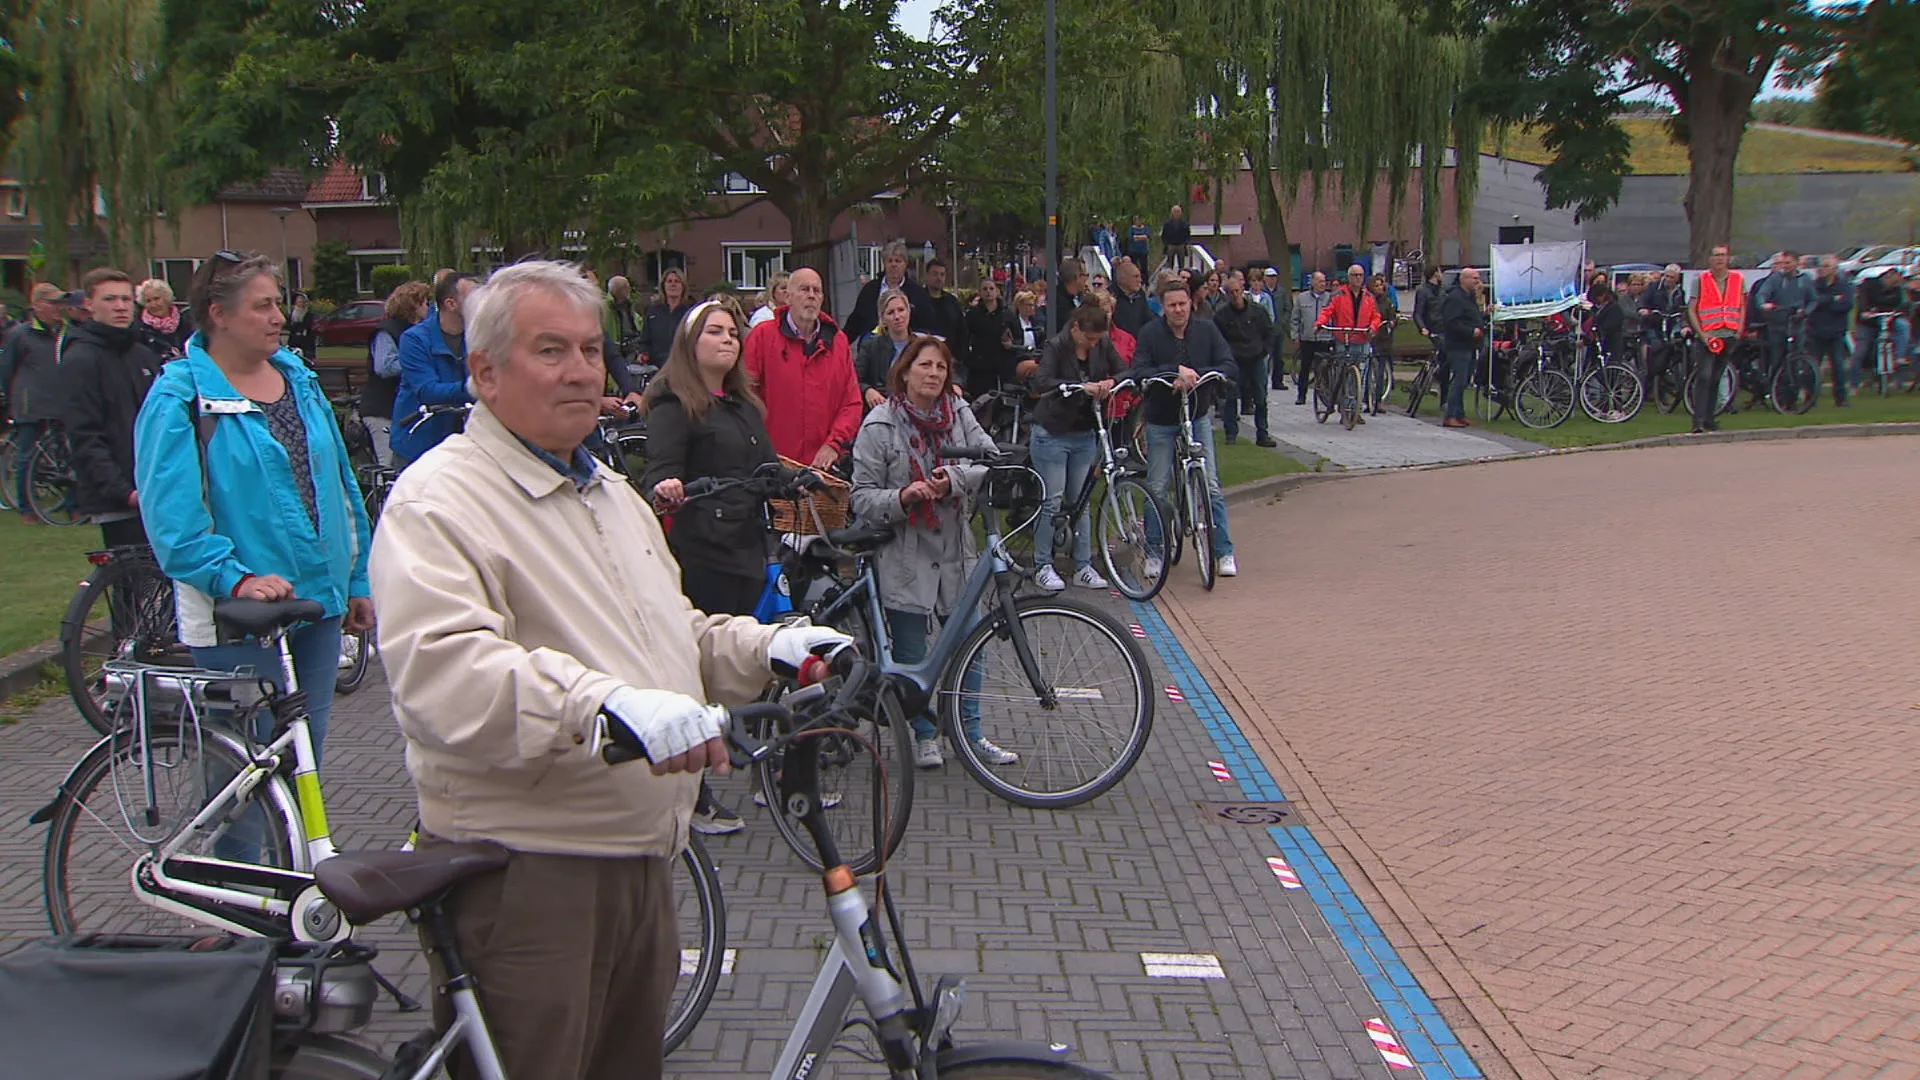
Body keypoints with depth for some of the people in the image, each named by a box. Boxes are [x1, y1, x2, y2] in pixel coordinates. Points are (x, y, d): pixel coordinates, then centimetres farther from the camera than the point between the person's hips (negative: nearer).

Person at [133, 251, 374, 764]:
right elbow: (173, 518, -19)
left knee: (306, 755, 14)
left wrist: (358, 581, 15)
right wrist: (237, 580, -30)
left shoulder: (299, 378, 10)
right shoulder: (178, 399, -10)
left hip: (319, 602, 6)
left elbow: (340, 485, 16)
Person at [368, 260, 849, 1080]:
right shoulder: (437, 503, -13)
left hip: (642, 856, 9)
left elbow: (673, 634, 28)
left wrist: (767, 648, 8)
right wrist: (610, 705, -40)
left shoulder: (612, 494, 18)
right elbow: (440, 671, -29)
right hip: (523, 873, -9)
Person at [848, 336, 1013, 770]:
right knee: (911, 655, 4)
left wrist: (955, 479, -21)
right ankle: (925, 735, 21)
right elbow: (862, 498, -8)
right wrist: (901, 498, -26)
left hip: (954, 553, 4)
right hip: (904, 555, -3)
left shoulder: (960, 414, 4)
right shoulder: (880, 425, -7)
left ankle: (971, 733, 23)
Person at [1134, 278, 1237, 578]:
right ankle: (1154, 552, 17)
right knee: (1157, 489, 3)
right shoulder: (1151, 333, -11)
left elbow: (1230, 368, -13)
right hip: (1160, 421, -1)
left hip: (1198, 417, 1)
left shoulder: (1206, 330, -6)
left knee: (1211, 486, -2)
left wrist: (1195, 374, -28)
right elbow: (1139, 372, -21)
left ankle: (1224, 552, 7)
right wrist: (1176, 370, -33)